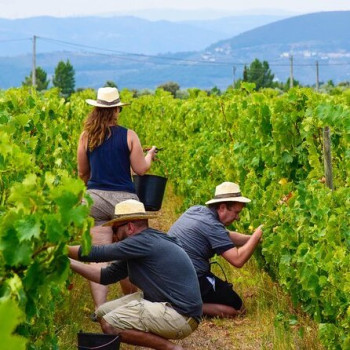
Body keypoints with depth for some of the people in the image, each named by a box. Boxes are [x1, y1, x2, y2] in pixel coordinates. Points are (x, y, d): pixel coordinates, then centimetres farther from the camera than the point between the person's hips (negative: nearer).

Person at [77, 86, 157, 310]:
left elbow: (82, 173, 12)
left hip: (95, 198, 1)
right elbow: (140, 169, -1)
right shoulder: (129, 136, -3)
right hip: (123, 199, -1)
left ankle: (100, 308, -6)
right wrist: (149, 155, 20)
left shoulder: (86, 136, 3)